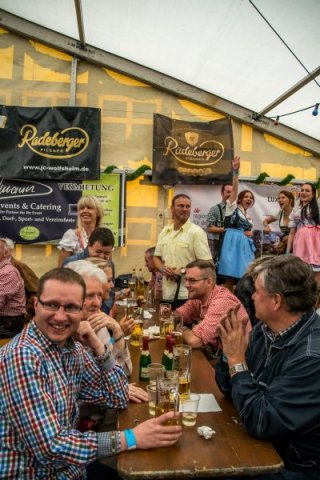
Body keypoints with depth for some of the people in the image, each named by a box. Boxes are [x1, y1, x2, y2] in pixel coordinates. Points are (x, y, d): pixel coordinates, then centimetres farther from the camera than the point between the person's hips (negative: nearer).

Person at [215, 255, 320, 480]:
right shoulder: (265, 329, -6)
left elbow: (260, 423, -26)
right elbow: (228, 389, 3)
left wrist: (237, 360, -23)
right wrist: (230, 351, -15)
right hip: (259, 444, 6)